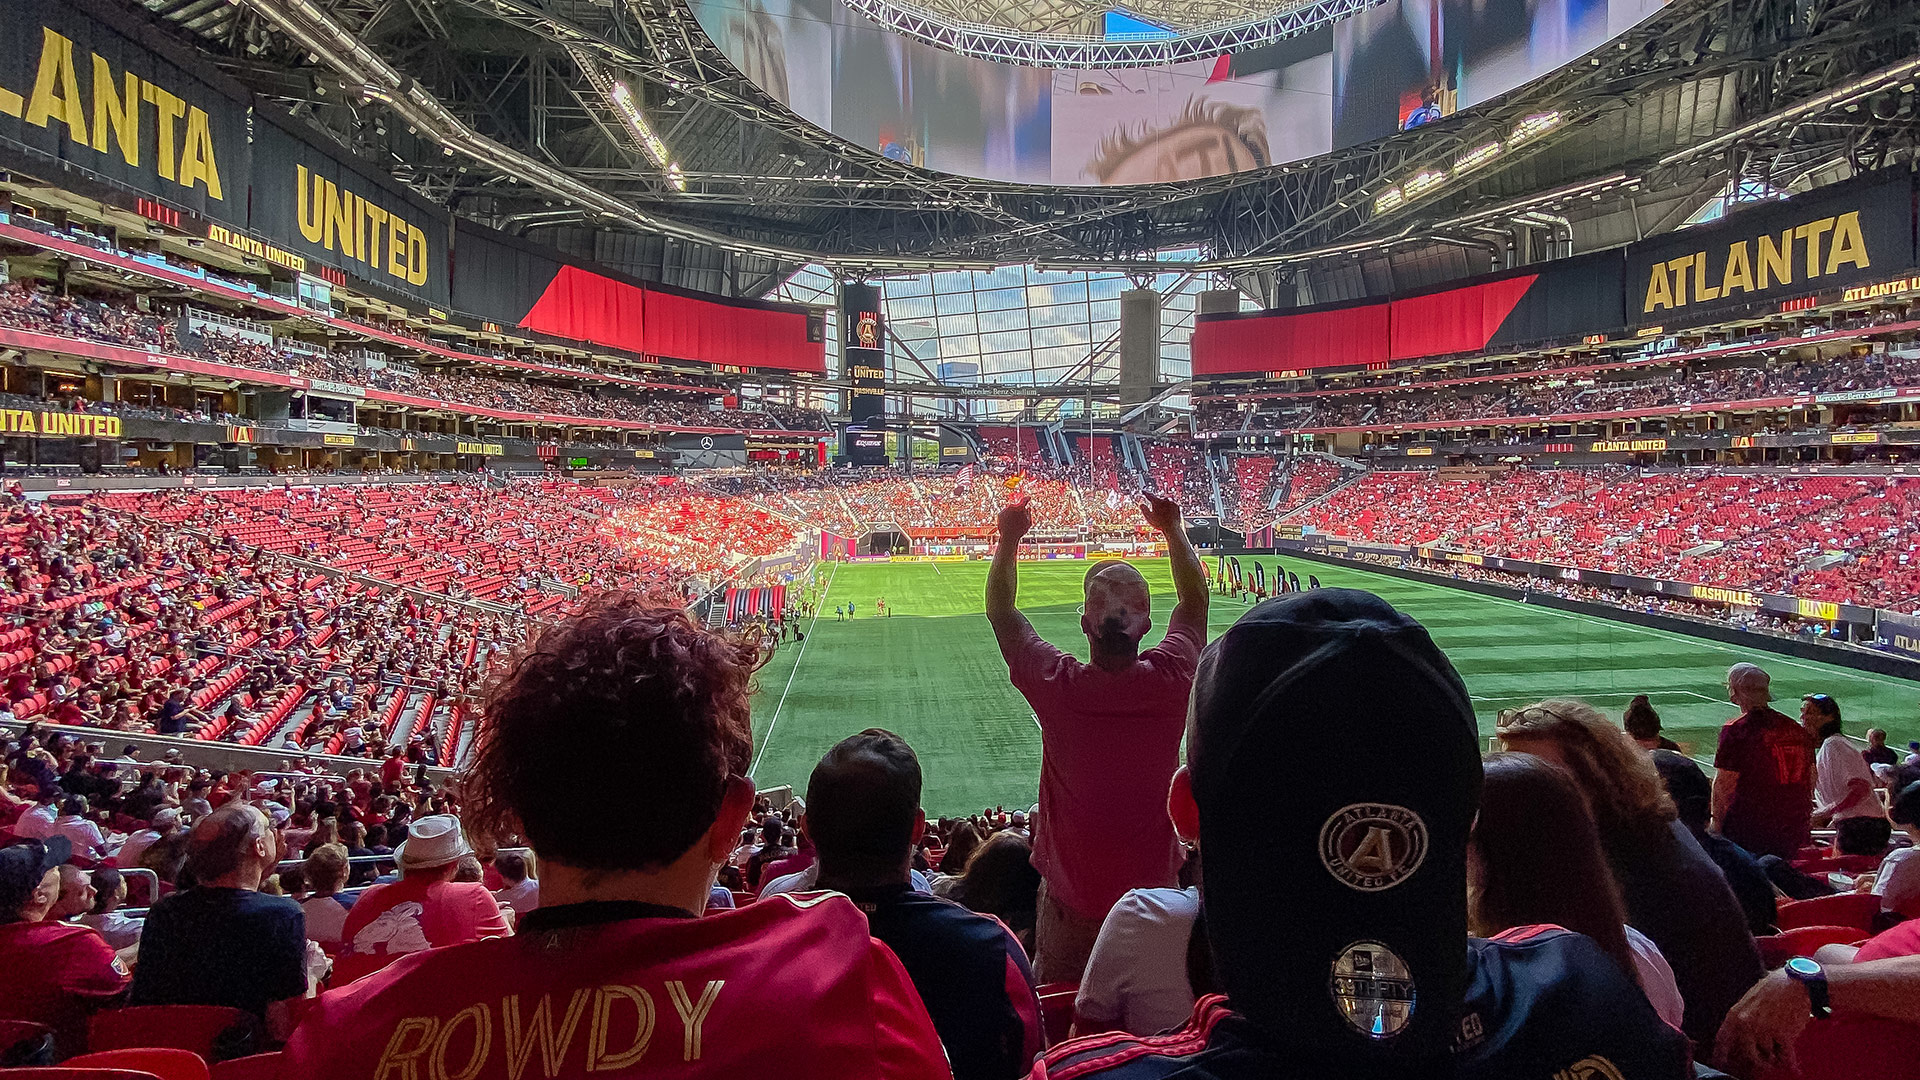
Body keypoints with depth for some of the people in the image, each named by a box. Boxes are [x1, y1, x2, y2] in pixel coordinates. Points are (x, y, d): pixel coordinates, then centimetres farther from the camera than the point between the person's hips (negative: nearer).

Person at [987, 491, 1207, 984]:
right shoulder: (1170, 680, -16)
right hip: (1154, 892, 2)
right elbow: (1194, 602, 6)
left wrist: (1009, 537, 8)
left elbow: (1000, 610, -2)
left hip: (1071, 900, -1)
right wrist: (1172, 529, 14)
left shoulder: (1058, 686, -20)